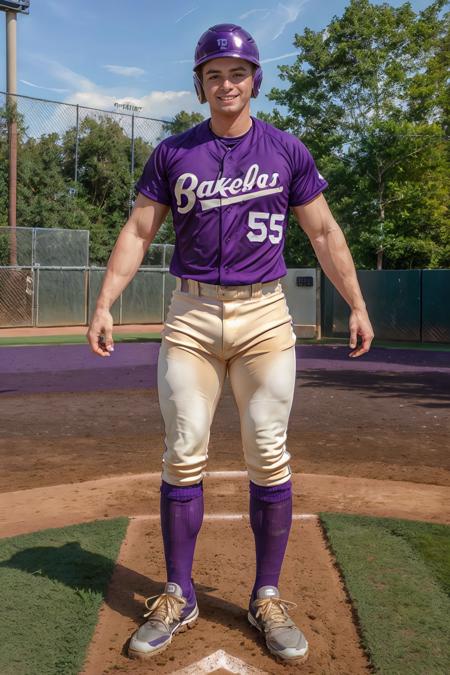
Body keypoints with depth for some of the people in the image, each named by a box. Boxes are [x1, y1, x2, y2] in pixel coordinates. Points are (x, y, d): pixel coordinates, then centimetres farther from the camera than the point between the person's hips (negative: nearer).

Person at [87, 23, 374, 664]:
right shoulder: (173, 152, 8)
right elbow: (138, 232, 6)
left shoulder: (286, 150, 6)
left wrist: (357, 306, 3)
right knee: (182, 456, 1)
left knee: (268, 455, -1)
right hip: (191, 316, 1)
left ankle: (267, 599, 13)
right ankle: (178, 598, 13)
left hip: (264, 316, 0)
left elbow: (324, 232, 8)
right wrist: (104, 304, -3)